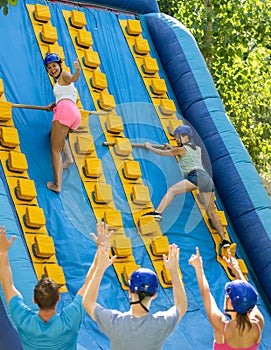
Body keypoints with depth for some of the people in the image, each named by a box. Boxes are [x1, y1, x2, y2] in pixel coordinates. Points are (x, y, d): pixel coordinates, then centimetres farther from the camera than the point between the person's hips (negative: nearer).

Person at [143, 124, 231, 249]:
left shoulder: (182, 149, 9)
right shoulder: (197, 149, 29)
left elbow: (162, 153, 17)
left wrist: (150, 147, 33)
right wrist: (172, 147, 58)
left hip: (197, 176, -7)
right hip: (208, 179, 7)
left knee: (172, 190, -14)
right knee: (211, 211, 10)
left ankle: (158, 212, -37)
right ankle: (224, 239, 6)